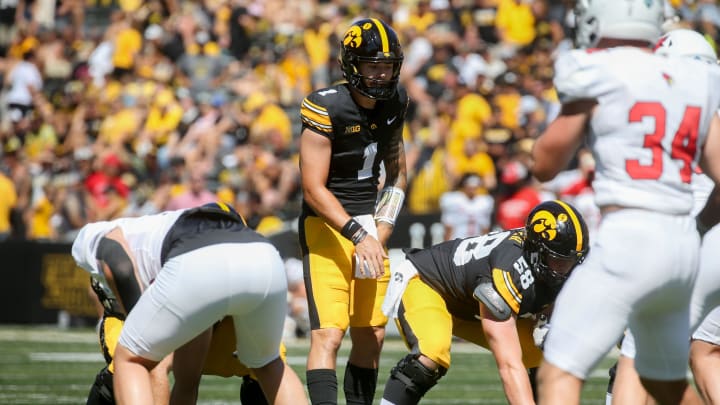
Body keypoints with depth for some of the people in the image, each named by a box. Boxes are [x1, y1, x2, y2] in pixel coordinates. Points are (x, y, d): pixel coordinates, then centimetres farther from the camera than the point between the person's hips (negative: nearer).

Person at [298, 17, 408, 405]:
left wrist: (381, 229, 3)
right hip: (328, 224, -7)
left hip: (368, 225, 7)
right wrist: (358, 234, -23)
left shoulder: (394, 103, 3)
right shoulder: (326, 107, -17)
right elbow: (313, 188, -17)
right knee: (328, 333, -15)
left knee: (371, 336, 8)